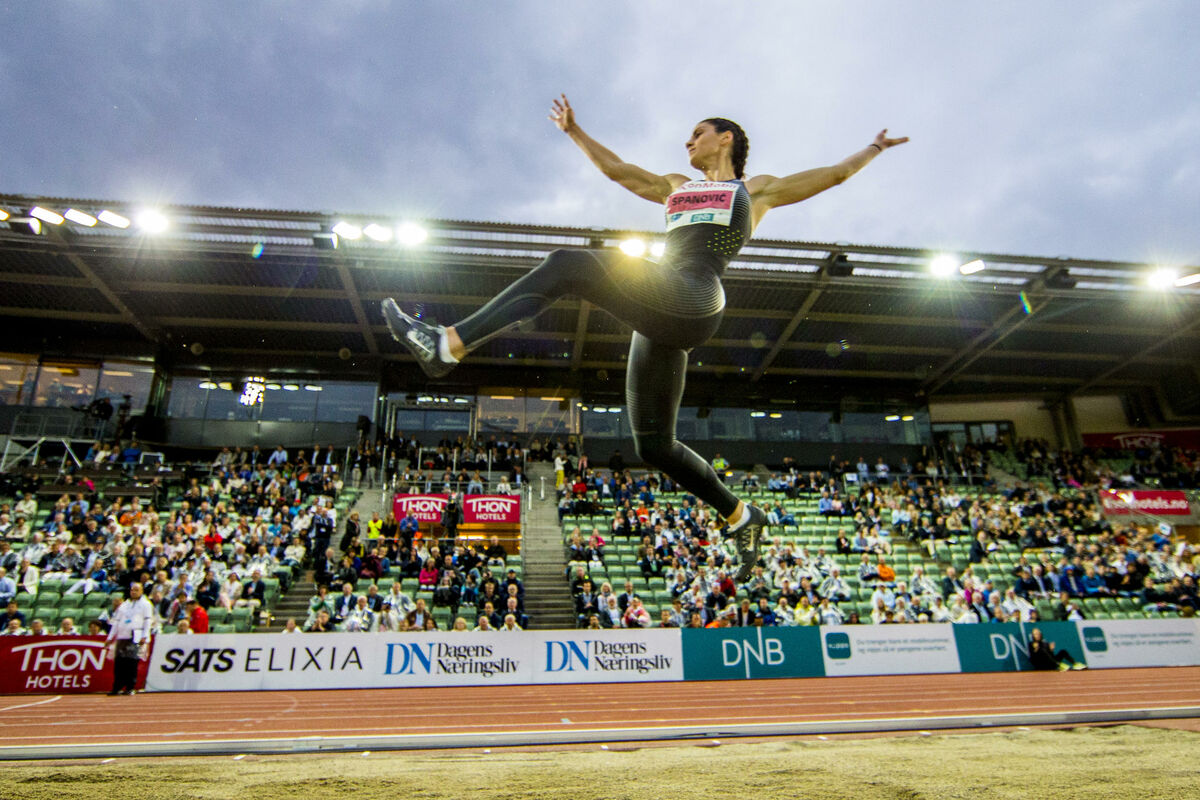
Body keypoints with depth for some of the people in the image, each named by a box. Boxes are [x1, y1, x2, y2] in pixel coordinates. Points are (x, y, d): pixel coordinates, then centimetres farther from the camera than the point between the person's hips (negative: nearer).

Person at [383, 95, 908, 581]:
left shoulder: (757, 189, 24)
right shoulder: (675, 186, 36)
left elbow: (834, 174, 34)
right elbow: (616, 169, 41)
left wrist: (873, 148, 40)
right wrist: (573, 131, 44)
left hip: (692, 299, -7)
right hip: (663, 320, 7)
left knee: (568, 265, -23)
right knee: (655, 446, 5)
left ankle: (447, 345, -27)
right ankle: (741, 518, 20)